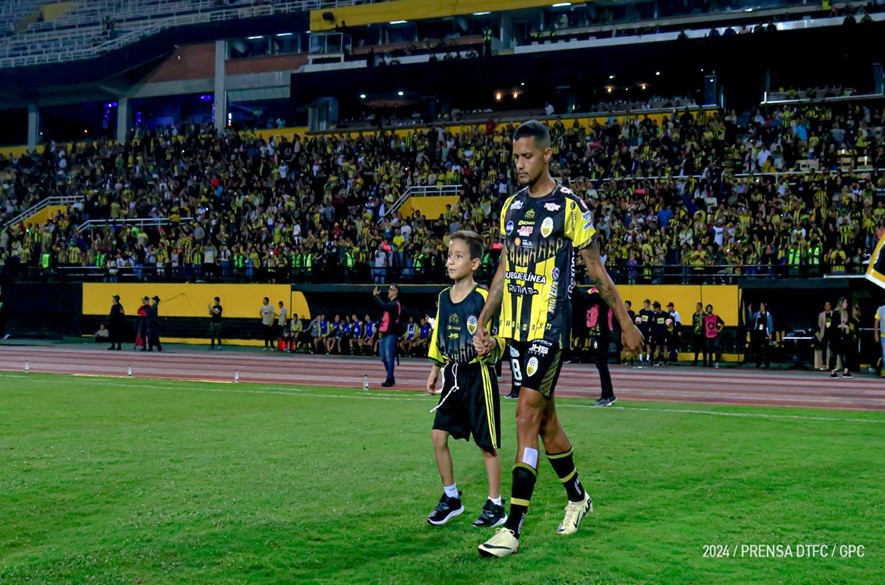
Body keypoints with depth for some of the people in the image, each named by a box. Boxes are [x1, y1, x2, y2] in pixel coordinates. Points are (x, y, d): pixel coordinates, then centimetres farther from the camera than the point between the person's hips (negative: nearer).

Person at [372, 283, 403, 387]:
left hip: (391, 334, -10)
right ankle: (390, 378, 22)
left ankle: (390, 379, -9)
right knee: (384, 357, 12)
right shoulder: (390, 303, 20)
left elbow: (383, 305, -27)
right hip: (384, 334, 10)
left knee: (389, 357, -10)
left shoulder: (395, 304, -10)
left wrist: (375, 296, -17)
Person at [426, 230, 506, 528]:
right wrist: (435, 369, 16)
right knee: (438, 436, 1)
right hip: (453, 375, 6)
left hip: (478, 376, -6)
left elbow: (501, 336, -9)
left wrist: (492, 344, -30)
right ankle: (451, 497, 18)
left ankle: (495, 504, 14)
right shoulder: (443, 297, 8)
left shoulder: (484, 298, -11)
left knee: (487, 443, 2)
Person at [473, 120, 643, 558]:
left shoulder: (569, 206, -7)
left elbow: (596, 270, -2)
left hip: (550, 325, -7)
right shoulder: (511, 206, 11)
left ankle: (513, 528, -9)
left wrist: (625, 324, 1)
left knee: (527, 417, -11)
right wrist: (483, 322, 12)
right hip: (515, 325, 7)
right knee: (545, 417, 15)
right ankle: (577, 497, 36)